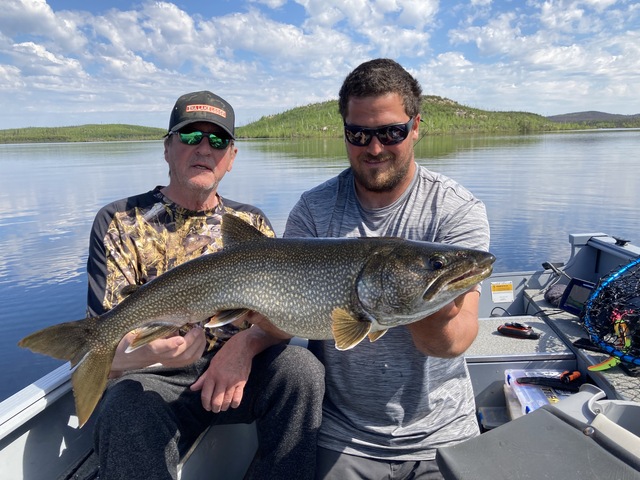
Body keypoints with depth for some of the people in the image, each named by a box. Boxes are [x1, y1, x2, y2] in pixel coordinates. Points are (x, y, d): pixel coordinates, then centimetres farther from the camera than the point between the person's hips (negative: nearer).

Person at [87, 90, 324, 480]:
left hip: (238, 373, 3)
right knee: (129, 410, -35)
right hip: (154, 380, -2)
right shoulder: (120, 223, -3)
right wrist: (149, 352, -34)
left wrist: (246, 344, -23)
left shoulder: (251, 222, 6)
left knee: (300, 367, -26)